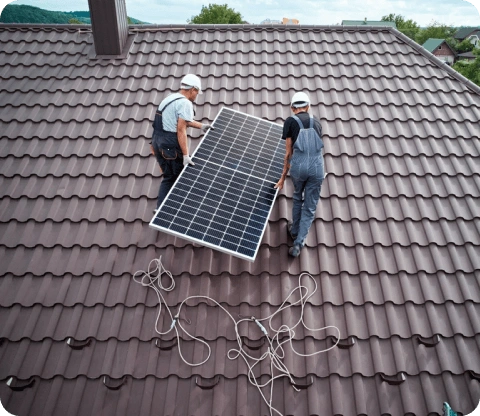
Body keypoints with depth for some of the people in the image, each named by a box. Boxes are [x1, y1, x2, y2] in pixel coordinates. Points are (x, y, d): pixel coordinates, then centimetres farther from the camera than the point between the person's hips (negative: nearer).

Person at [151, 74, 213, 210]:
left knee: (169, 177, 19)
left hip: (158, 142, 9)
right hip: (171, 145, -9)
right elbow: (181, 130, -21)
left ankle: (160, 207, 18)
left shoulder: (171, 98, 16)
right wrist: (186, 155, -23)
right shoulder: (185, 103, -12)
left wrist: (201, 126, 32)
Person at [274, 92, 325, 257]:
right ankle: (298, 243, 7)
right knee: (310, 207, 10)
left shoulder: (290, 121, 6)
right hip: (317, 166, 1)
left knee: (298, 198, 27)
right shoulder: (316, 122, 17)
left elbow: (288, 152, 4)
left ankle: (294, 230, 41)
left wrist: (283, 177, 12)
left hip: (299, 165, -1)